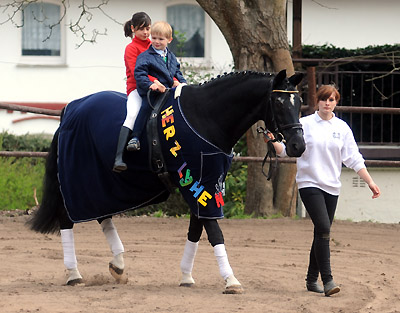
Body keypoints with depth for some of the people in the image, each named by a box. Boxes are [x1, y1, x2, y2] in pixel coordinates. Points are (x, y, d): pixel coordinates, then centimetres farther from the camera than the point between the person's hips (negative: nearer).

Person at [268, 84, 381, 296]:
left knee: (322, 233, 9)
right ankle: (327, 280, -21)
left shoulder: (342, 128, 8)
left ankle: (312, 279, 21)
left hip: (331, 186, 4)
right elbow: (286, 149, -1)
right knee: (323, 229, -18)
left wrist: (370, 182, 2)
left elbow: (354, 159, 8)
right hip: (309, 184, -4)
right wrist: (273, 142, -21)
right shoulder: (305, 124, 0)